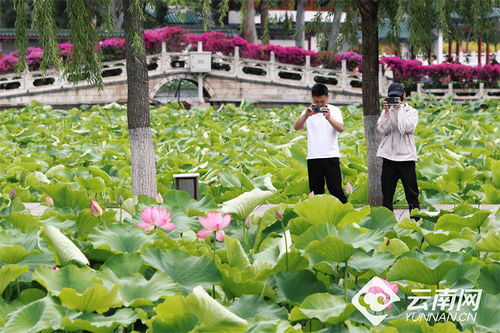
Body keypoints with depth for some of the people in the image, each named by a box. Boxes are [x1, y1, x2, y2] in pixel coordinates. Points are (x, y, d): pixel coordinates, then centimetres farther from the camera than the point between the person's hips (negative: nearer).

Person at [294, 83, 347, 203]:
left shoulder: (334, 110, 3)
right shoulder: (308, 112, 8)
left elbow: (341, 128, -12)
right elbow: (296, 127, -6)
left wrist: (328, 118, -29)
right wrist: (306, 115, -23)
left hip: (331, 157, -2)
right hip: (313, 157, 2)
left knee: (336, 190, -4)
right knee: (316, 191, 5)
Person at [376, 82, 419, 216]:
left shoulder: (411, 112, 5)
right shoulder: (386, 112, 11)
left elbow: (408, 128, -13)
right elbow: (382, 129, -3)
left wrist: (400, 109, -11)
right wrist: (386, 112, -10)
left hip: (406, 156, -2)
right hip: (388, 156, 2)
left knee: (411, 192, -2)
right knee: (387, 192, 5)